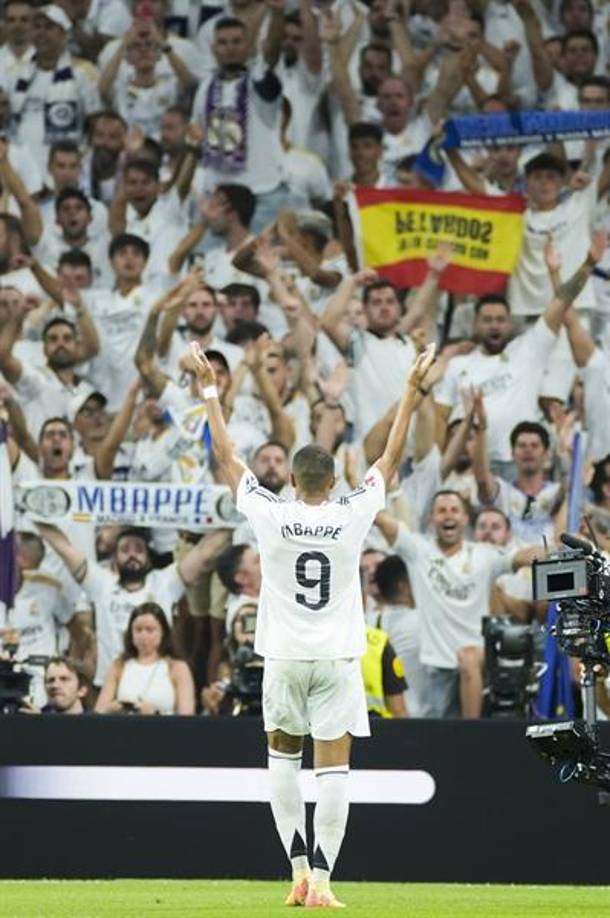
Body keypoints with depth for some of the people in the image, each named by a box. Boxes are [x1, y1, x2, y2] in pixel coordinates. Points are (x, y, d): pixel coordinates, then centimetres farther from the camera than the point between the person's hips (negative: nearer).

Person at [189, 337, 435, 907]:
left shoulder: (271, 516, -7)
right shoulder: (352, 516, -6)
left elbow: (226, 458, 4)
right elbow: (391, 457, 5)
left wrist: (210, 390, 13)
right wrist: (412, 390, 12)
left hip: (284, 657, 1)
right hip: (337, 658, -1)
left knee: (282, 755, 17)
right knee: (333, 767, -1)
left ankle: (300, 868, 8)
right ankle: (321, 879, -8)